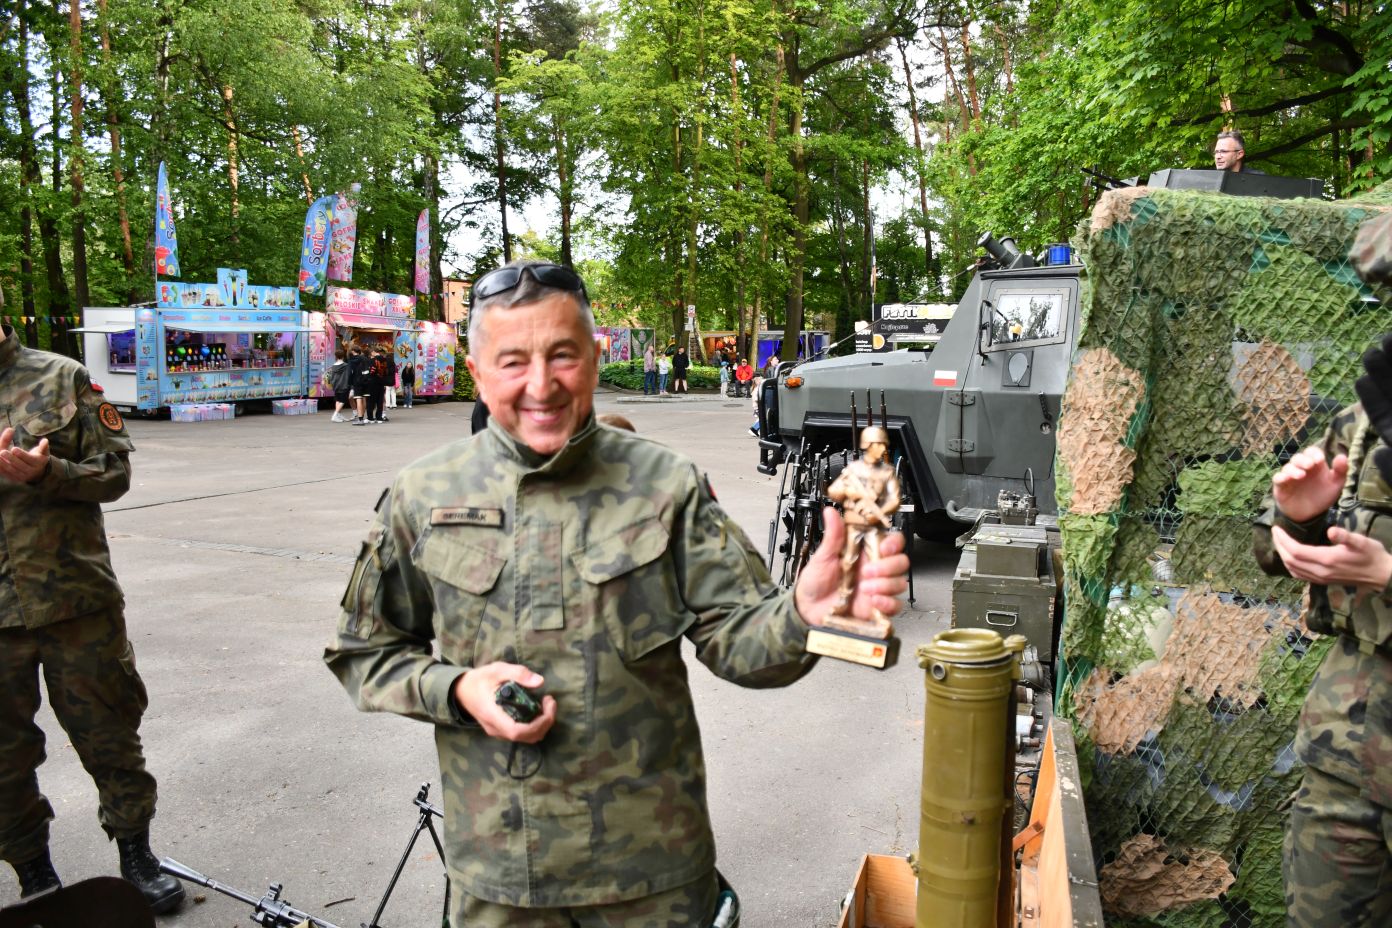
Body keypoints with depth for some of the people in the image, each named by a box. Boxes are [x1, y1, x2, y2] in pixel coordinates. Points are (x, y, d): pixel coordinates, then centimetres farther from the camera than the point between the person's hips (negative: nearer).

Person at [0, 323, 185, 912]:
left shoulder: (61, 378, -1)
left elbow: (115, 471, -1)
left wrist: (48, 471, -21)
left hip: (77, 599, -1)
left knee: (108, 733, 10)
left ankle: (135, 854, 28)